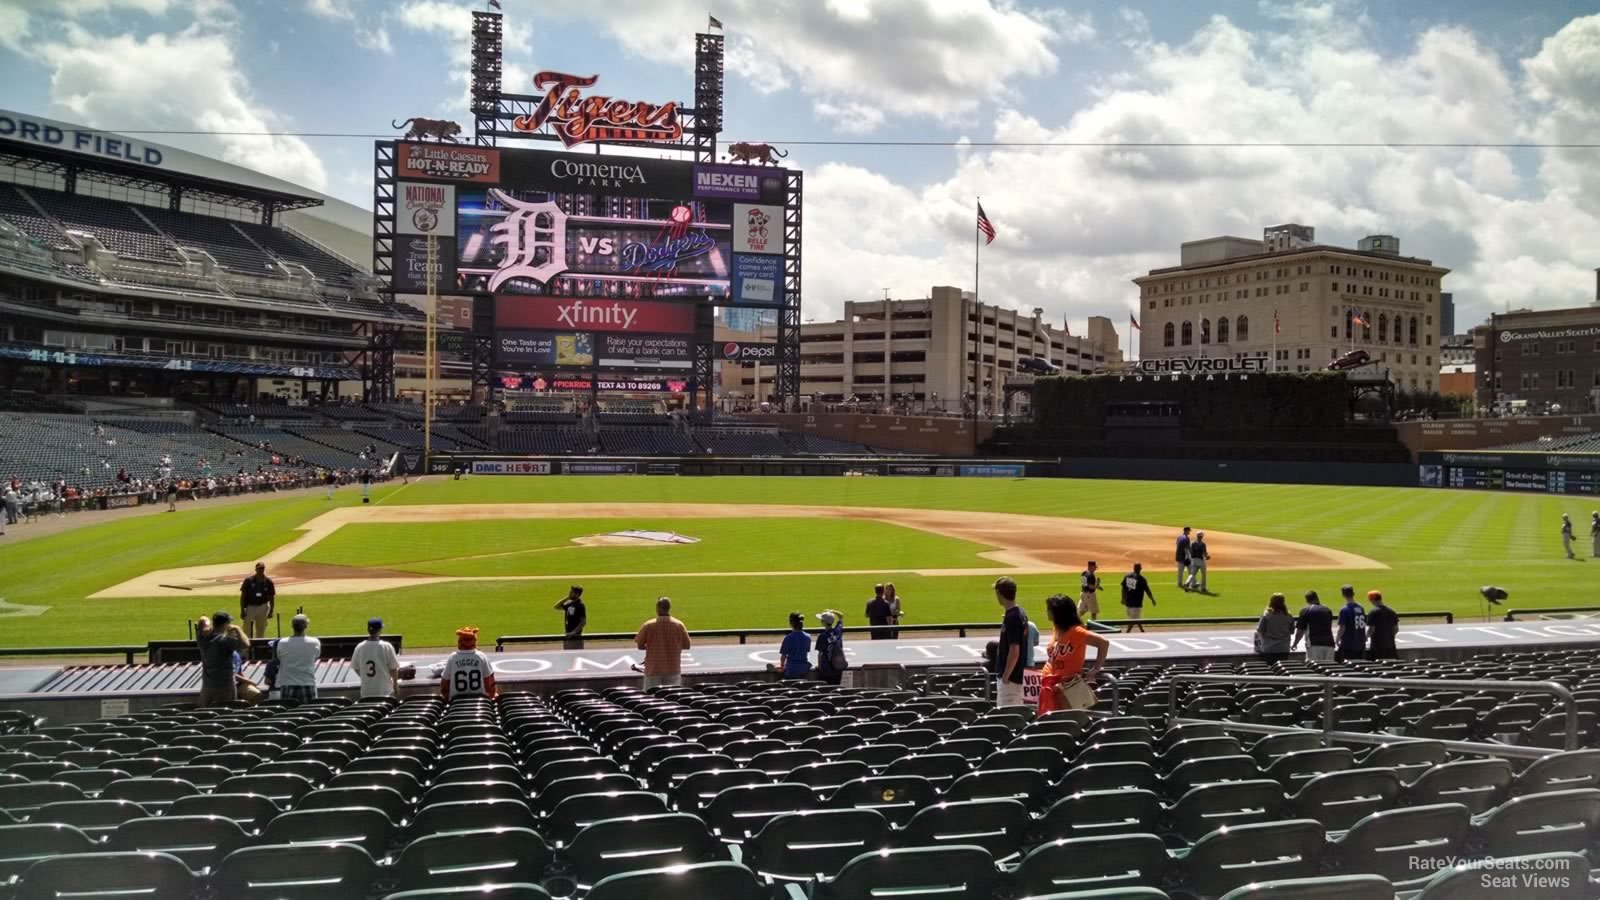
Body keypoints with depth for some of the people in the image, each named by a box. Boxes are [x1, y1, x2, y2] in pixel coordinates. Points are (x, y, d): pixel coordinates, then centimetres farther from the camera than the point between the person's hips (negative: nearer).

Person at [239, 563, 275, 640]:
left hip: (263, 607, 1)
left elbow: (271, 597, 5)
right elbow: (243, 596, -2)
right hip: (250, 607, -1)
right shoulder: (249, 581, -5)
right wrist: (242, 610, -6)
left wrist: (271, 611, 0)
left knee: (261, 631, 10)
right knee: (247, 631, -2)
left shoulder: (268, 582, -1)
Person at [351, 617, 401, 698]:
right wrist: (395, 685, 8)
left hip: (366, 692, 3)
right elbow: (393, 669, -8)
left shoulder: (359, 647, -4)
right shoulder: (386, 646, -14)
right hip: (384, 691, -3)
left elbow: (355, 668, 7)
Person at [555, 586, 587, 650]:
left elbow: (583, 621, -17)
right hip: (567, 635, 9)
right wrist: (567, 598, 6)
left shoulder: (580, 605, -13)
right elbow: (557, 606, 16)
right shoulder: (569, 604, 10)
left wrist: (574, 632, -23)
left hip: (575, 637, -9)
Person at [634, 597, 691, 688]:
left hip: (653, 669, -1)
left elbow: (640, 646, -3)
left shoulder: (648, 625, -8)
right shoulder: (679, 625, -4)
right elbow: (686, 646, 1)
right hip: (673, 669, 1)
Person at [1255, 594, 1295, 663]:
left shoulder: (1266, 615, -14)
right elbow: (1292, 631, 6)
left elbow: (1260, 630, -10)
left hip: (1268, 650, -3)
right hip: (1284, 650, 3)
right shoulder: (1288, 617, -4)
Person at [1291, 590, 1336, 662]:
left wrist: (1295, 643, 13)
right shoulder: (1328, 610, 14)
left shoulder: (1305, 611, 0)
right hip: (1329, 644, 4)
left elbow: (1300, 630, 1)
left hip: (1314, 645, -4)